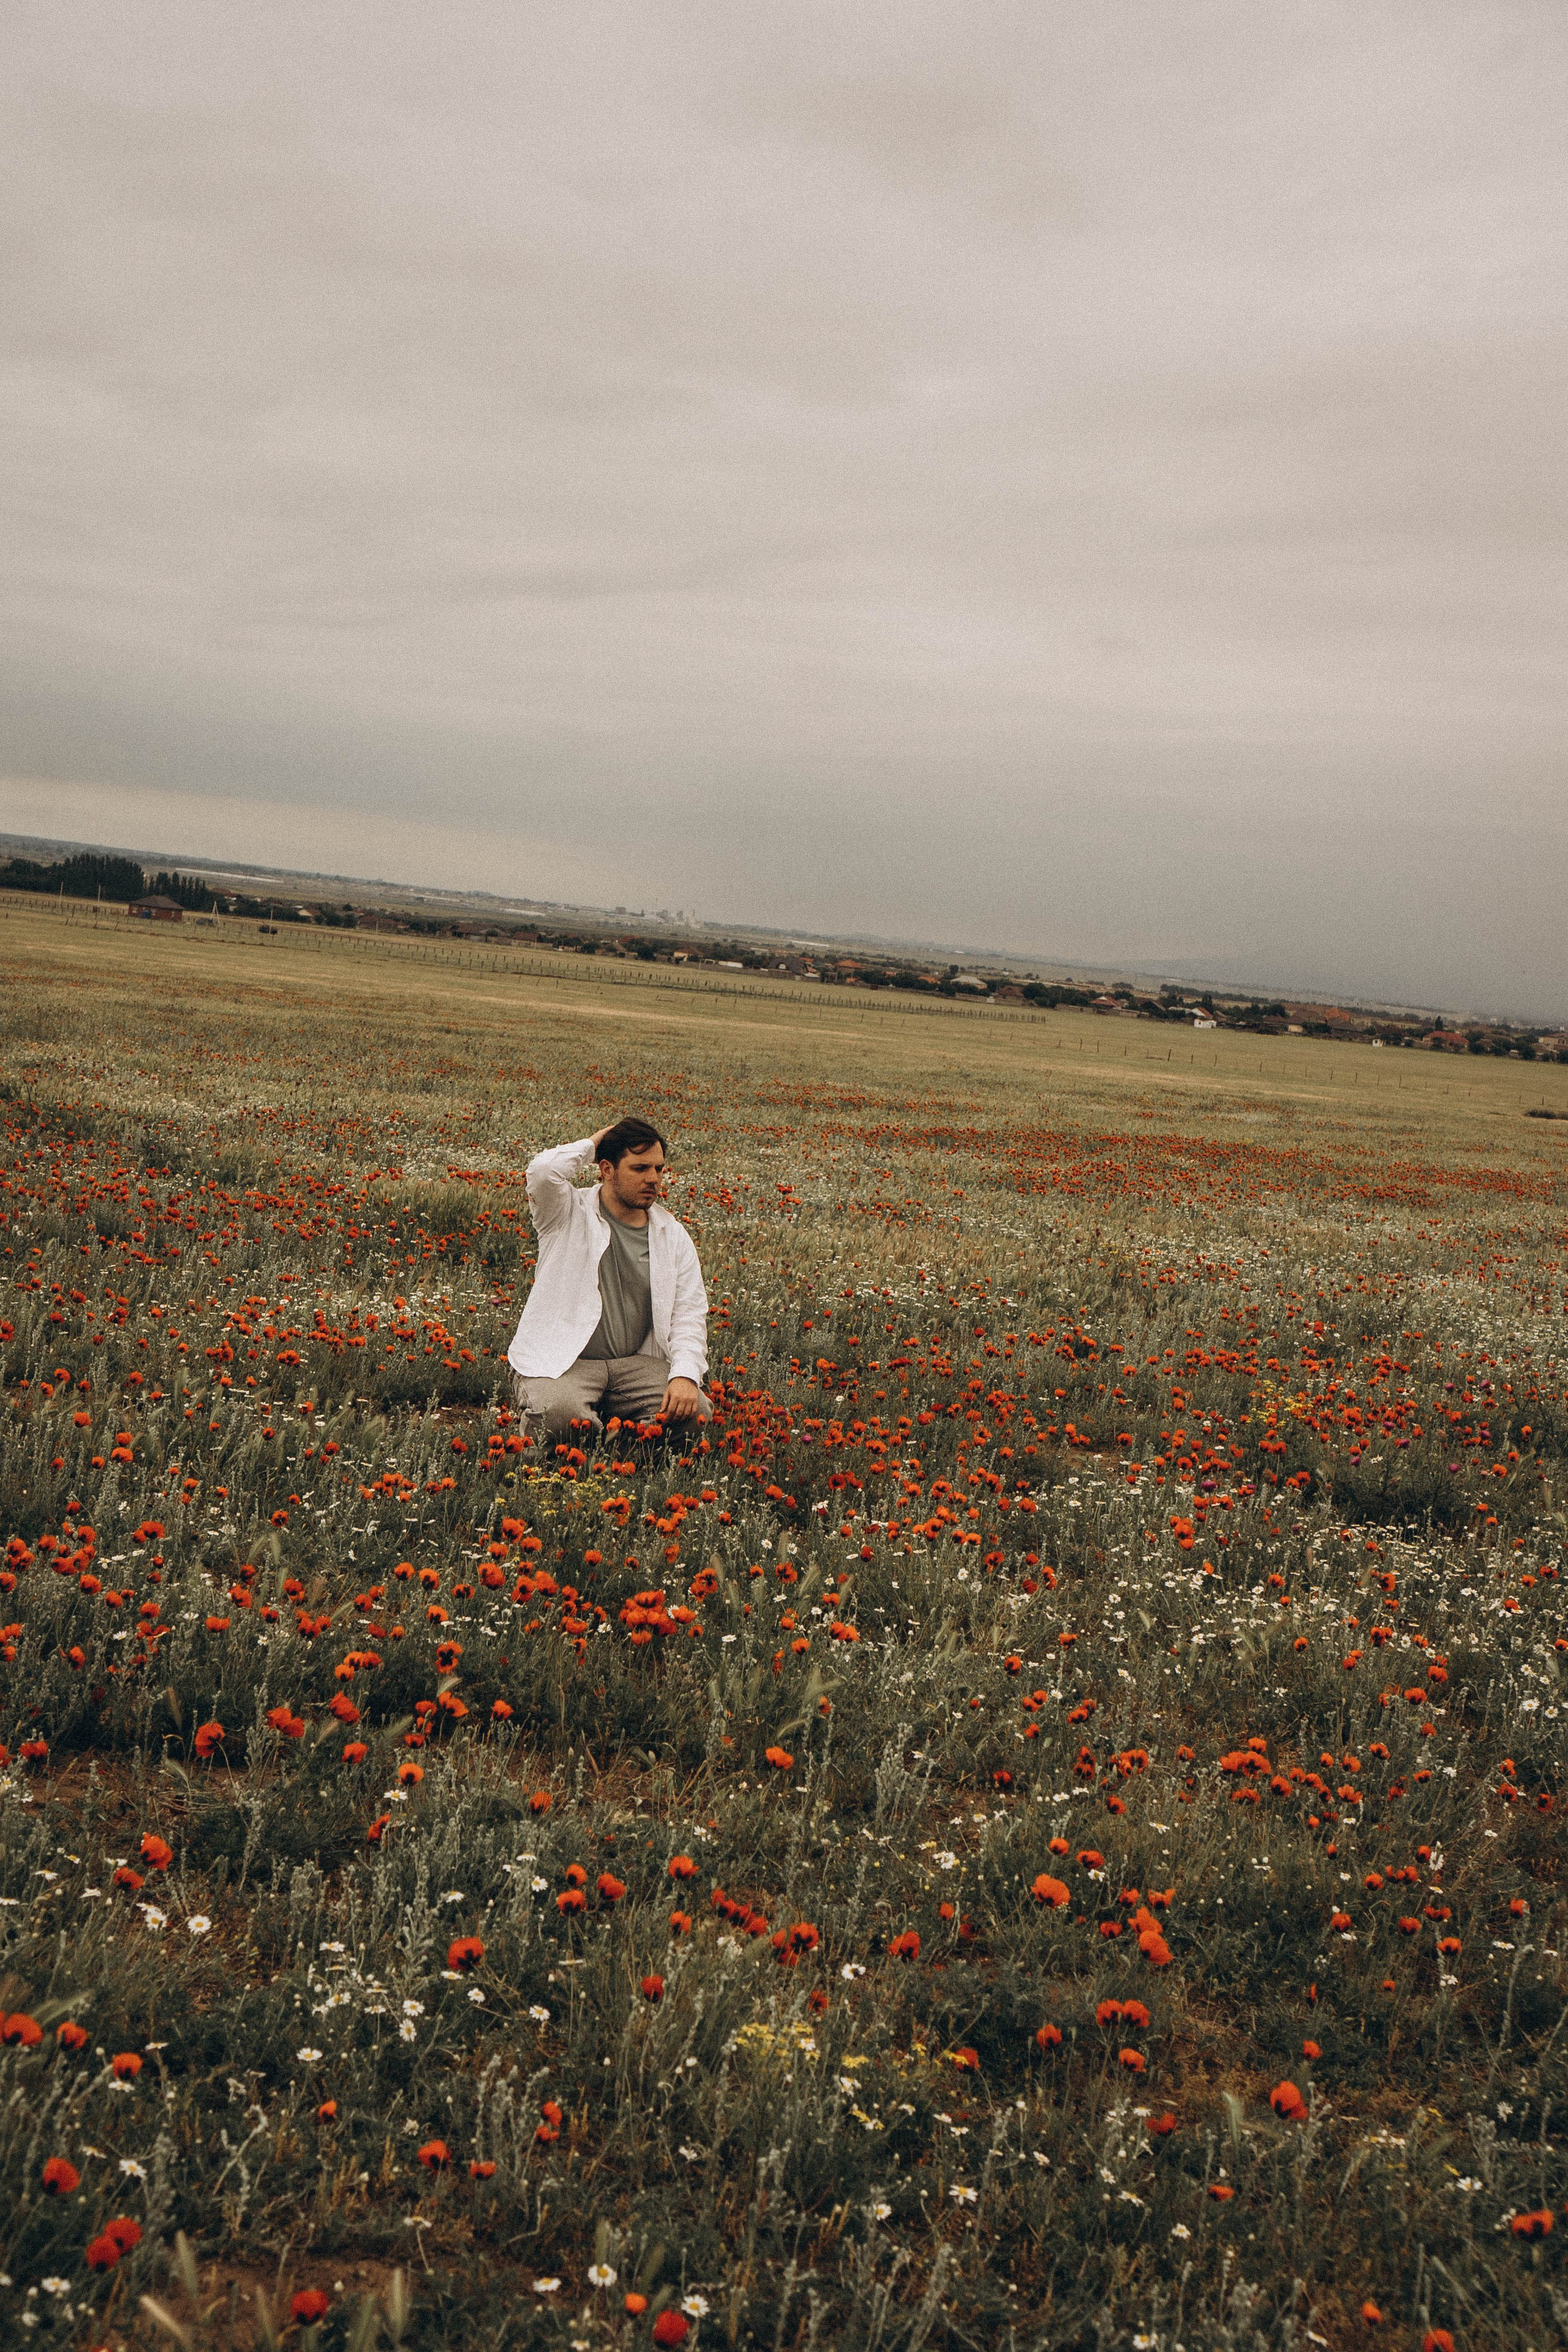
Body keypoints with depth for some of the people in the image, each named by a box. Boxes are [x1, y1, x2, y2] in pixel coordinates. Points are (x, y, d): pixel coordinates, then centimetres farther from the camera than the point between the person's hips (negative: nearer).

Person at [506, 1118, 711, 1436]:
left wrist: (686, 1375, -13)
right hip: (561, 1361, -4)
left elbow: (688, 1315, 5)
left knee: (696, 1411, -20)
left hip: (636, 1363, 4)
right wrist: (593, 1143, -5)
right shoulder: (569, 1214, -1)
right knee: (559, 1412, -35)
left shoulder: (674, 1236, 10)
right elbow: (544, 1170, -24)